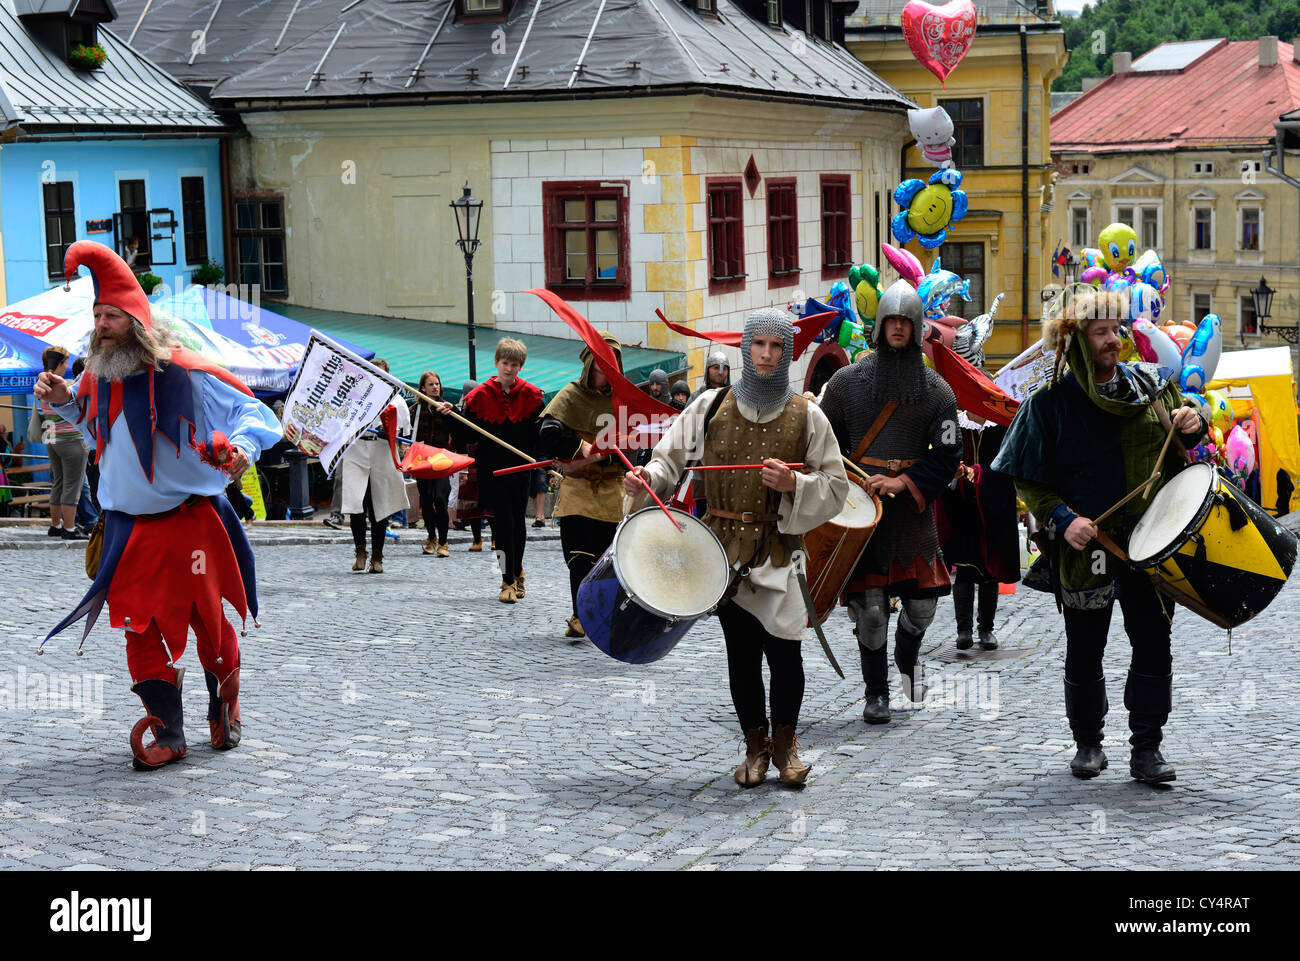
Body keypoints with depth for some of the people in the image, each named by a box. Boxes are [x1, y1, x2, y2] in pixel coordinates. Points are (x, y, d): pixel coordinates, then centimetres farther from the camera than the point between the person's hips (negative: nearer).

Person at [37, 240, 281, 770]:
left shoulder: (183, 372, -12)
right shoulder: (98, 377, 6)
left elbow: (250, 408, -10)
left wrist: (242, 446, -31)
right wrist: (64, 401, 10)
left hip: (192, 521, -5)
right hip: (128, 526, 5)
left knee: (210, 620, 4)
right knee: (139, 625, 0)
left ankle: (224, 711, 29)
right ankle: (168, 732, 7)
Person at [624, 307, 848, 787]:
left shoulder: (806, 415, 1)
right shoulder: (712, 406, 4)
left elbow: (835, 487, 3)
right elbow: (673, 458, 6)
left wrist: (793, 485, -16)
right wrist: (647, 478, -15)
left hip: (778, 549, -1)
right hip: (725, 546, 1)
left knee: (784, 649, -6)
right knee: (741, 652, 7)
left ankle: (785, 740, 17)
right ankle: (755, 744, 23)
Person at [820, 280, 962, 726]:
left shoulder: (937, 390, 4)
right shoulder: (847, 381, 4)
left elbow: (947, 456, 0)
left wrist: (902, 482, -13)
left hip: (913, 509, 1)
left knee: (922, 602, 3)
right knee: (869, 605, -4)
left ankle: (907, 656, 36)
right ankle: (876, 691, 11)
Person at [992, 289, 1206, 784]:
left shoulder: (1148, 384, 5)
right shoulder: (1050, 403, -4)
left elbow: (1184, 415, 22)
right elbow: (1029, 481, -3)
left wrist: (1194, 422, -2)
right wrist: (1063, 519, -18)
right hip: (1085, 546, -2)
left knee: (1153, 645, 0)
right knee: (1083, 653, 7)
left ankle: (1147, 749, 9)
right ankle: (1088, 743, 24)